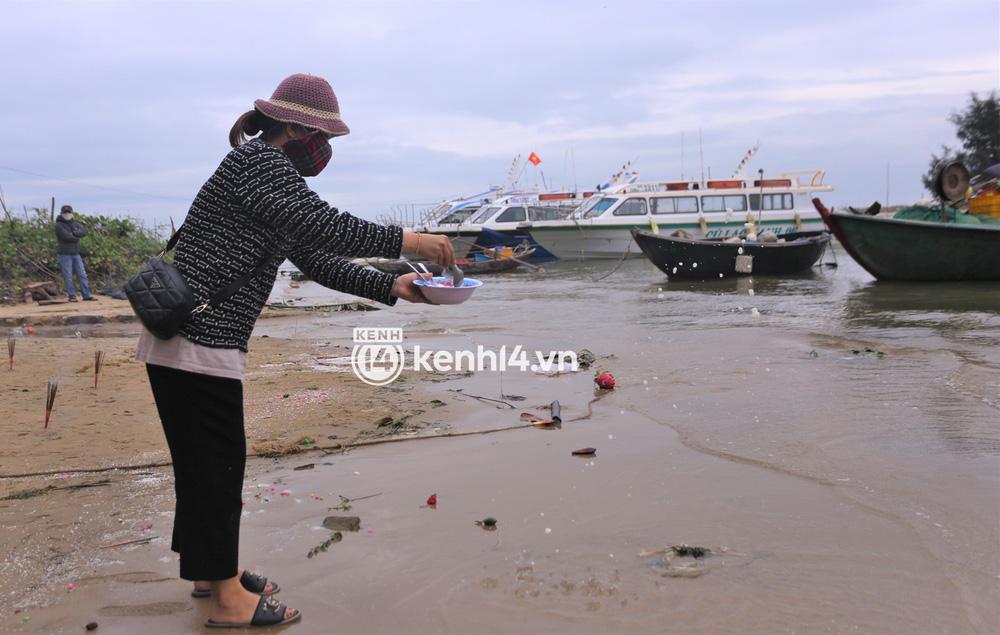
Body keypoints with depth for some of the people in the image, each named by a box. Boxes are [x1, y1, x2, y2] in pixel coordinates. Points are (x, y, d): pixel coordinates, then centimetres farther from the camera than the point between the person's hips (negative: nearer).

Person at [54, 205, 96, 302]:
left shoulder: (75, 224, 12)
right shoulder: (59, 225, -7)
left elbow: (84, 231, -7)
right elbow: (67, 237, -21)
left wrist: (73, 233, -19)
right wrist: (77, 237, -5)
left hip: (76, 254, 6)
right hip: (65, 254, -6)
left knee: (82, 274, 2)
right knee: (68, 276, -2)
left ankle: (87, 295, 3)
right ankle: (72, 296, 4)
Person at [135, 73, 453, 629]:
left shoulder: (272, 177, 19)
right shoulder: (257, 162, -13)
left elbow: (318, 260, 16)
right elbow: (325, 226, -23)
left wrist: (391, 288, 9)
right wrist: (407, 241, -18)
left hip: (207, 341, 10)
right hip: (195, 342, -10)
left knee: (213, 461, 18)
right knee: (215, 462, -2)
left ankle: (212, 569, 32)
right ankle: (226, 597, 9)